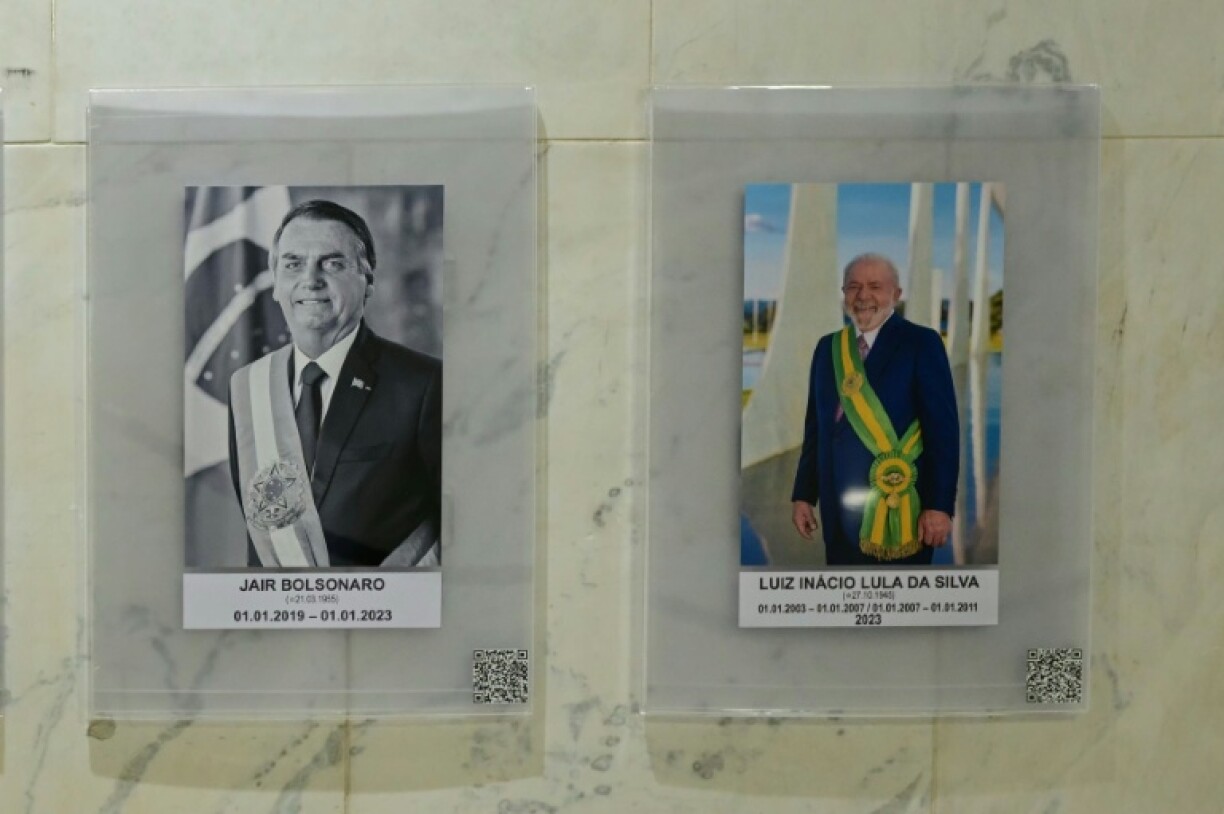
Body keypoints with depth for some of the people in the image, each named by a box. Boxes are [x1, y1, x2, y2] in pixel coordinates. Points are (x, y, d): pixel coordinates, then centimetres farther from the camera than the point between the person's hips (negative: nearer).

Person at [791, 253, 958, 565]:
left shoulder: (920, 343, -5)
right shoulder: (827, 348, 12)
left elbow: (943, 429, -10)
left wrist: (939, 505, -15)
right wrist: (803, 494, 10)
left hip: (899, 508, -5)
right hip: (838, 510, 5)